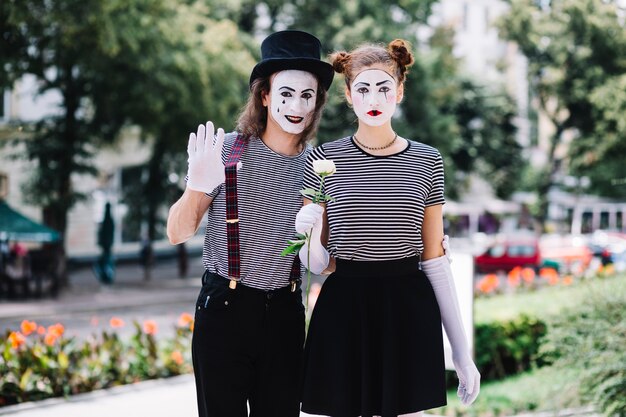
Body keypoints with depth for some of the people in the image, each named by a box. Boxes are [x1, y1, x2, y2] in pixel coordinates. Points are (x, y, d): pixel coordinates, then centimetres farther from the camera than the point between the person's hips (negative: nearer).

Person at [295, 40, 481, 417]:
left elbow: (435, 260, 7)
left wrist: (462, 351, 4)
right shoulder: (324, 160, 2)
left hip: (408, 311, 1)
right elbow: (318, 264, 3)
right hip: (343, 311, -1)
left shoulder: (426, 162, 5)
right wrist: (306, 233, -20)